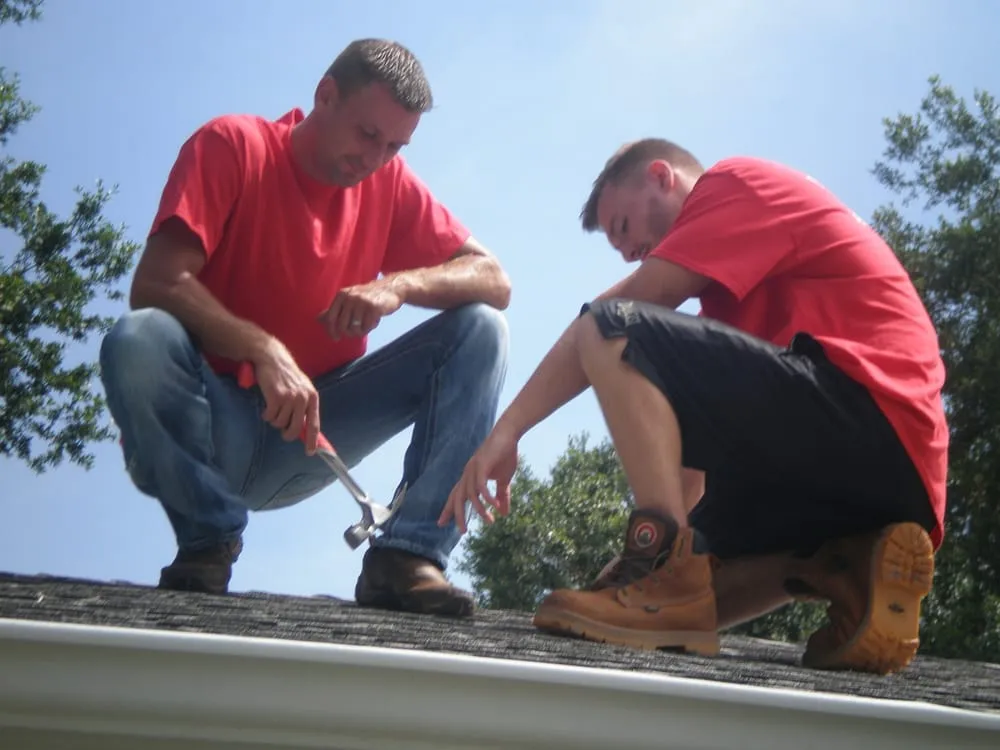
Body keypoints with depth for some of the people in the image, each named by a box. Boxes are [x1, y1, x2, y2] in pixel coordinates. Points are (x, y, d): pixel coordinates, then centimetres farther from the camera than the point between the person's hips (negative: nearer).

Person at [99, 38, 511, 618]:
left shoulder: (390, 182, 4)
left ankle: (407, 556, -20)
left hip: (311, 427, 4)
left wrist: (398, 285, -22)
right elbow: (155, 284, -21)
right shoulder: (231, 145, -9)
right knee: (139, 342, -37)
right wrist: (264, 350, -36)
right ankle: (209, 540, -14)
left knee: (481, 330, -11)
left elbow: (494, 281, -2)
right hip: (213, 423, -4)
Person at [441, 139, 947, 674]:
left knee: (610, 334, -12)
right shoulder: (736, 276, 34)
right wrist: (648, 554, 18)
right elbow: (699, 418, 26)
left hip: (867, 413, -10)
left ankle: (670, 571, -23)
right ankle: (853, 574, -2)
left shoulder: (742, 181, 7)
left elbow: (613, 320, -4)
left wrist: (507, 430, -6)